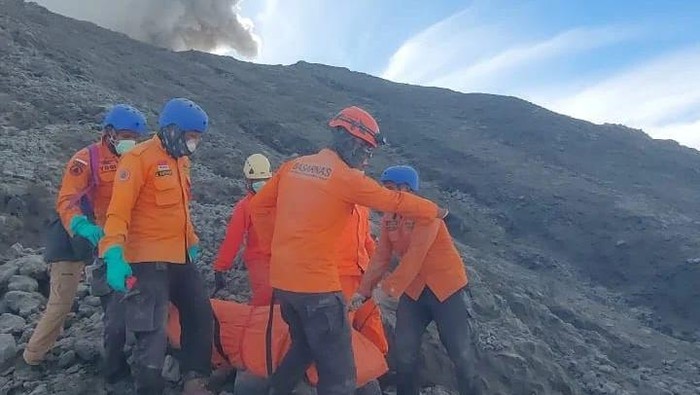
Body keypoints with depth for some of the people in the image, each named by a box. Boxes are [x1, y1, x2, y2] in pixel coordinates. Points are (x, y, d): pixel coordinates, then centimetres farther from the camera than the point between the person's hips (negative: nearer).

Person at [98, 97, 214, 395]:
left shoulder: (181, 160, 13)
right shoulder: (139, 158, -13)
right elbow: (118, 211, -19)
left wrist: (192, 242, 29)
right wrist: (114, 254, -29)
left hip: (180, 258, 9)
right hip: (148, 261, -9)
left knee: (201, 315, 15)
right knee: (153, 333, -5)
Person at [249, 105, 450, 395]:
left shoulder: (293, 166, 9)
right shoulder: (347, 177, -10)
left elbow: (259, 207, 13)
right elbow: (396, 201, 0)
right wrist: (436, 211, 16)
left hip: (282, 280, 8)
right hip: (317, 286, -8)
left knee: (304, 347, 29)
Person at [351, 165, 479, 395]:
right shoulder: (388, 219, 1)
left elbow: (415, 255, -26)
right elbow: (381, 258, 2)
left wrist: (391, 286, -28)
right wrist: (364, 290, -4)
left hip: (447, 287, -6)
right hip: (413, 290, 6)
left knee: (459, 350, 2)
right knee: (404, 348, 6)